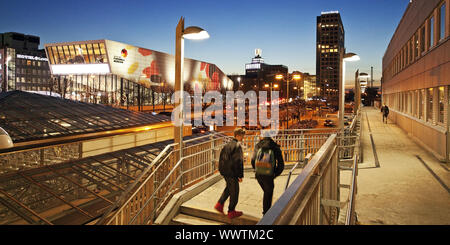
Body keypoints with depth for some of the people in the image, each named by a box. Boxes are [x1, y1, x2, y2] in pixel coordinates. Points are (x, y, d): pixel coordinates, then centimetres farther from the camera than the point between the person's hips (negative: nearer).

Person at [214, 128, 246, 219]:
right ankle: (231, 212, 18)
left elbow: (221, 157, 15)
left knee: (229, 188, 26)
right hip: (232, 172, -8)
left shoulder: (228, 145, 9)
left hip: (224, 171, 8)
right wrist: (240, 175, -17)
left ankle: (219, 204, 24)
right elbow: (238, 161, -21)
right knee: (234, 191, 7)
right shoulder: (238, 146, -17)